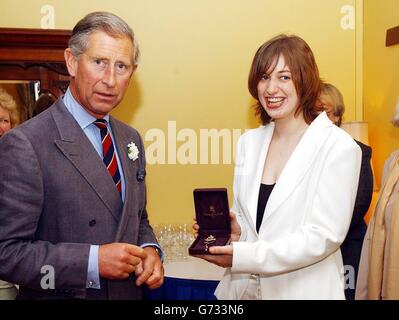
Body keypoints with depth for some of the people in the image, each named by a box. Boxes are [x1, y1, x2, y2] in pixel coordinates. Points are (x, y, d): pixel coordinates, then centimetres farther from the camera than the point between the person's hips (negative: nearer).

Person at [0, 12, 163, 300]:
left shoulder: (131, 139, 3)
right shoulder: (25, 145, -18)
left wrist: (149, 251, -7)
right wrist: (93, 261, -25)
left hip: (129, 292, 6)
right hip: (60, 294, -6)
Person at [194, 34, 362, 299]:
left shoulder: (338, 147, -13)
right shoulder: (249, 142, 3)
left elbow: (324, 236, -17)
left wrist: (243, 256, -23)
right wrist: (233, 231, -11)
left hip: (304, 290, -4)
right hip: (242, 287, 5)